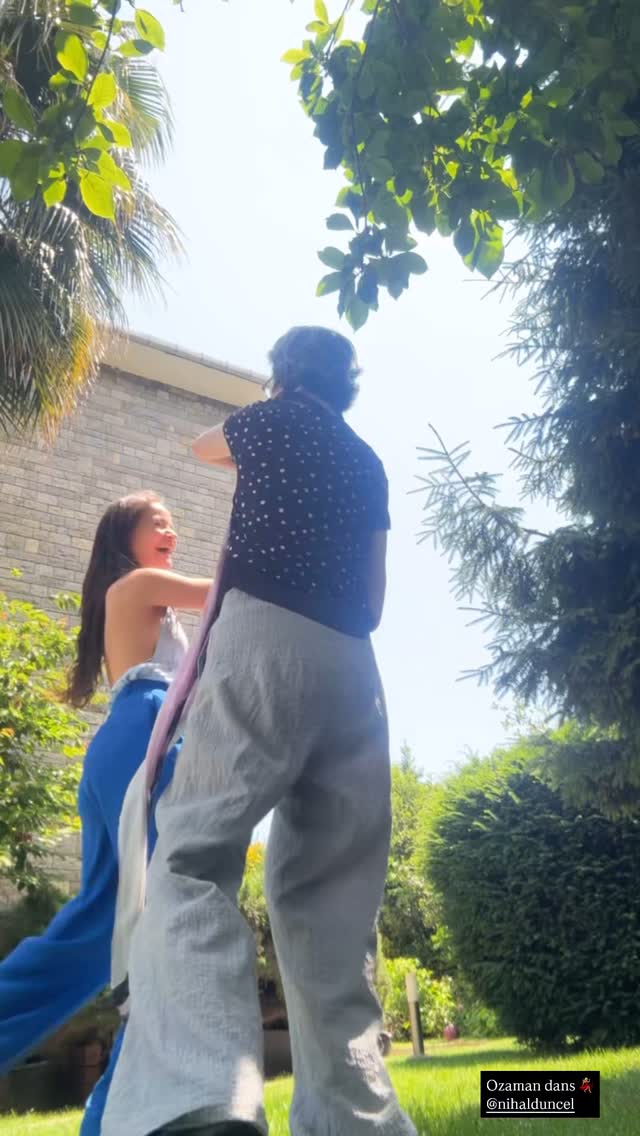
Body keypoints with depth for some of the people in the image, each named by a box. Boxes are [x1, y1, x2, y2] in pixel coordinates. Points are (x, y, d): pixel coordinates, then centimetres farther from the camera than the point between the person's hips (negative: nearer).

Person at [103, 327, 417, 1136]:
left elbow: (204, 447, 37)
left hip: (266, 636, -5)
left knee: (193, 856, -16)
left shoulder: (274, 421, 16)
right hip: (350, 663, 6)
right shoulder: (367, 463, 27)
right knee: (328, 894, 6)